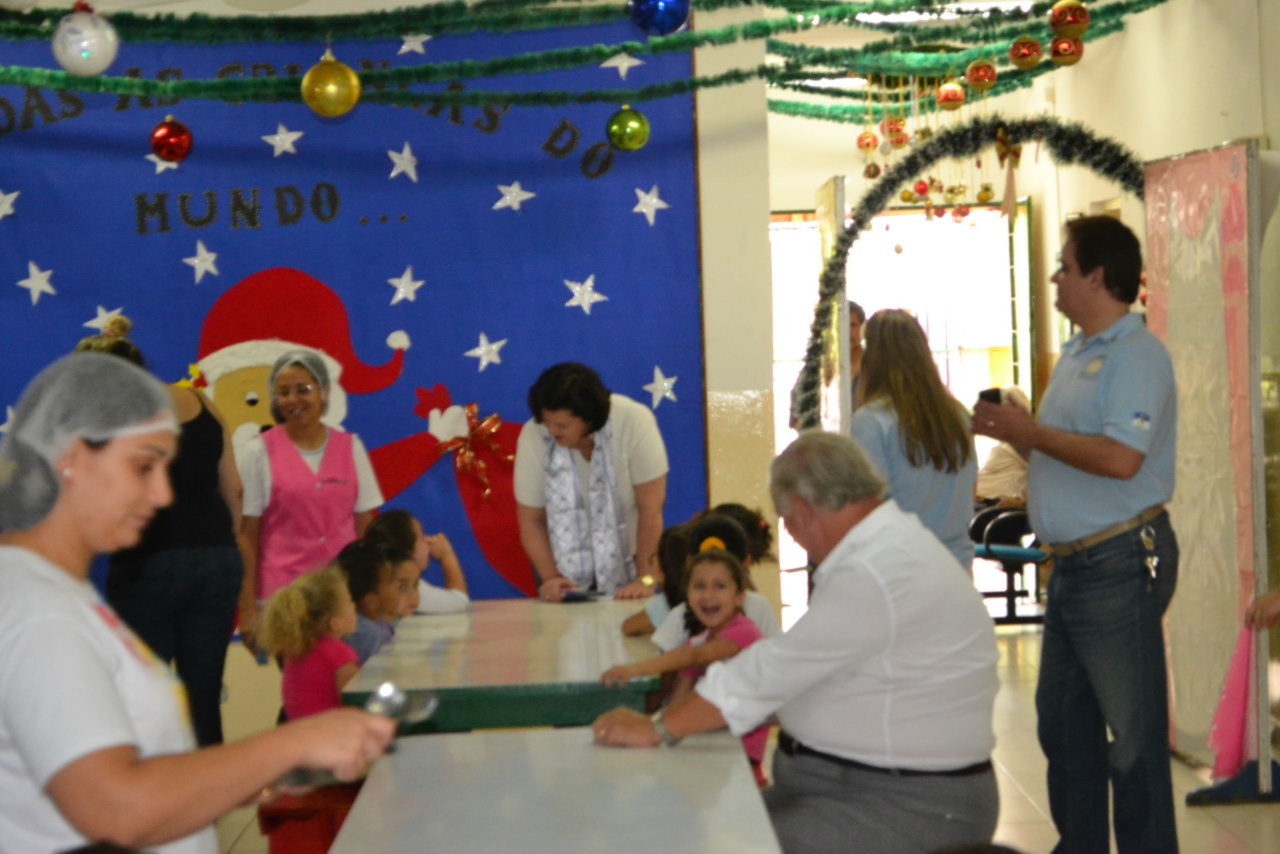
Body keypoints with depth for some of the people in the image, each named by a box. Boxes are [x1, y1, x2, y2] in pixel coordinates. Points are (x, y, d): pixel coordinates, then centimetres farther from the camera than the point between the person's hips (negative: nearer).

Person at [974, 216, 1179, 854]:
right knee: (1062, 719, 17)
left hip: (1120, 561, -10)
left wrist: (1030, 432, -15)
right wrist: (1014, 431, 6)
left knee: (1132, 730, -2)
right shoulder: (1076, 354, 16)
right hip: (1072, 560, 10)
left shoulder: (1137, 355, -13)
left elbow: (1120, 458, -26)